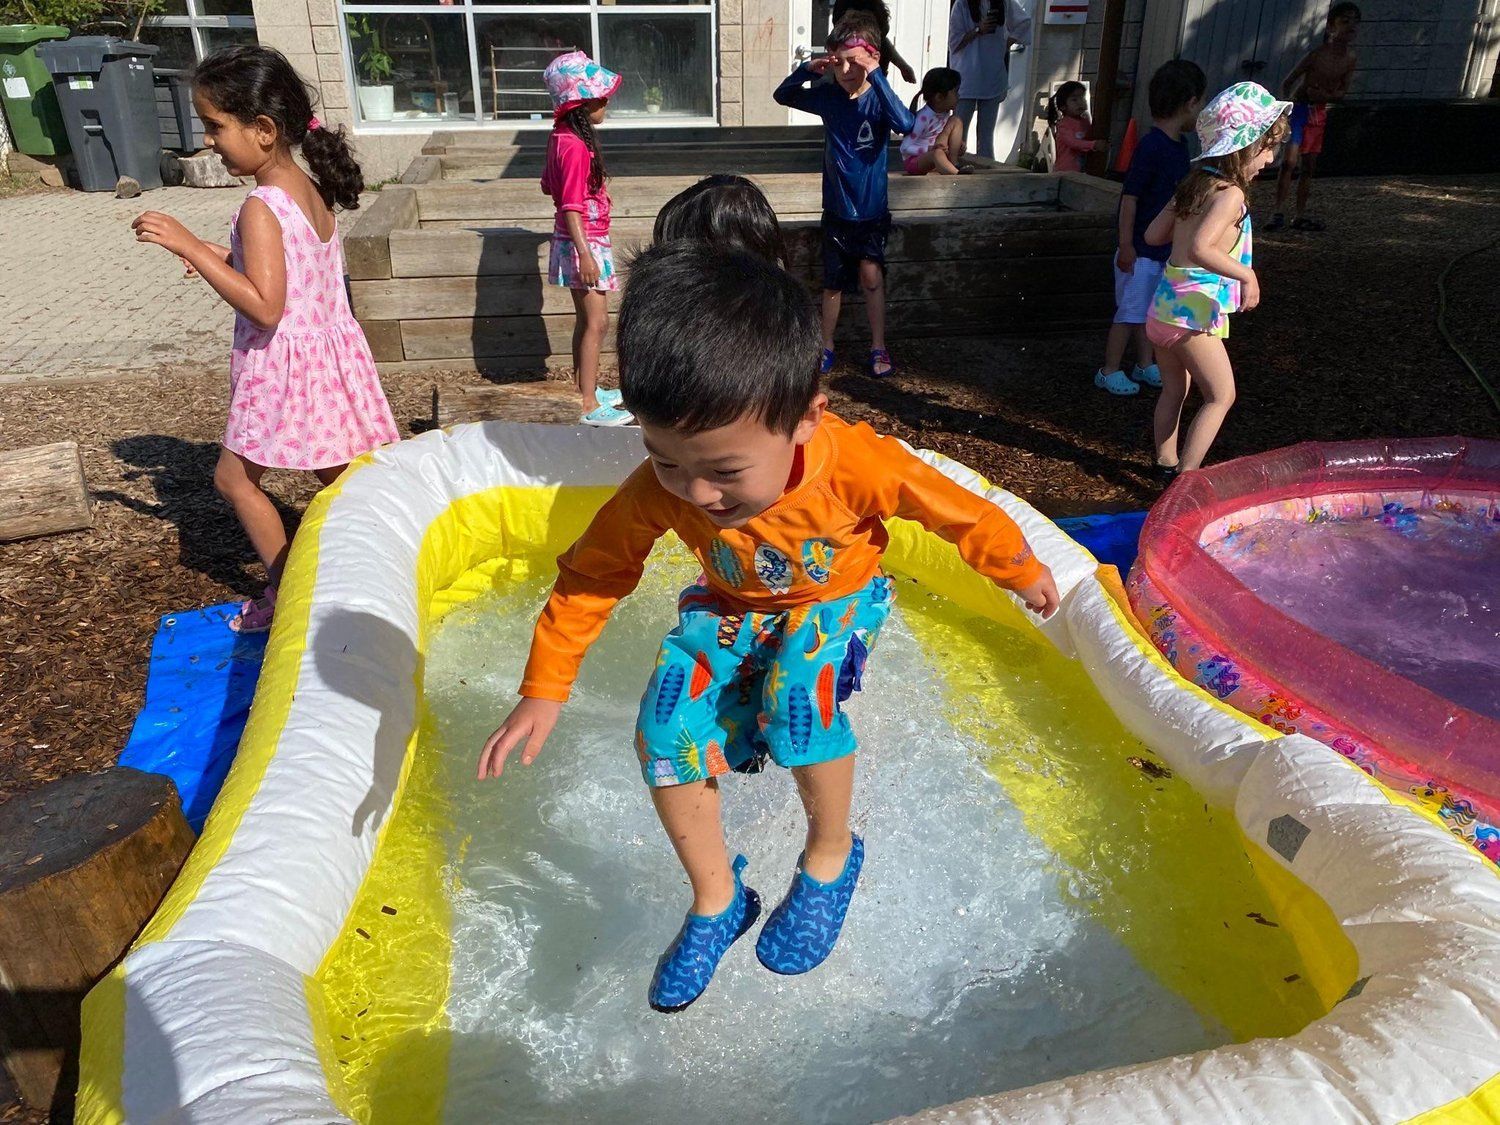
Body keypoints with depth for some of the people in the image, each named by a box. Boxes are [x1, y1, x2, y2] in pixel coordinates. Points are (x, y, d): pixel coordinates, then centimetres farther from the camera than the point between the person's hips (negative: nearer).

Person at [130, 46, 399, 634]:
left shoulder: (261, 209, -22)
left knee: (234, 476, 9)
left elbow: (264, 307, -28)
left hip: (285, 365, -8)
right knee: (340, 475, 17)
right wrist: (220, 256, 14)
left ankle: (285, 590, 17)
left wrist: (190, 248, -25)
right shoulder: (313, 190, 5)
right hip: (330, 351, 8)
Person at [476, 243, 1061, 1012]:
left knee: (798, 698, -32)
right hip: (729, 607, 3)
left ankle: (831, 855, -1)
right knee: (665, 731, -15)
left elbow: (956, 510, -18)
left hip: (837, 597, -3)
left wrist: (1022, 571, -1)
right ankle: (716, 904, 9)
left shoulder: (856, 463, -36)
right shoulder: (659, 489, -28)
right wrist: (543, 691, -13)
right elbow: (591, 573, -14)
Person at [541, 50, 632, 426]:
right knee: (596, 322, -5)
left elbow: (549, 185, 20)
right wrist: (585, 255, -25)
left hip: (582, 240, 10)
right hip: (584, 242, -10)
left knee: (587, 319, 17)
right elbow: (572, 207, -23)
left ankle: (587, 388, 29)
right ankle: (589, 406, -1)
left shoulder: (561, 138, 8)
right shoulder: (576, 147, -21)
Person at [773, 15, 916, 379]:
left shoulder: (877, 98, -12)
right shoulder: (828, 95, -2)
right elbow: (782, 95, 8)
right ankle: (826, 346, 25)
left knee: (871, 276, -6)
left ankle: (878, 348, 9)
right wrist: (807, 69, -11)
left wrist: (875, 75, -34)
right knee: (833, 282, 11)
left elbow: (906, 123, -32)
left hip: (872, 210, -3)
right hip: (836, 209, 3)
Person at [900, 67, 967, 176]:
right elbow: (905, 147, -23)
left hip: (932, 154, 8)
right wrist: (930, 149, -31)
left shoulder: (946, 112, 1)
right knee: (937, 153, -40)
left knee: (956, 121, -1)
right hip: (913, 160, -8)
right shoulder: (923, 117, -23)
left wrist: (958, 144, -5)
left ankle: (954, 162, -11)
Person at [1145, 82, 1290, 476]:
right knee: (1221, 396, 2)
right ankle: (1186, 475, 0)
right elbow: (1199, 249, -31)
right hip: (1194, 311, -9)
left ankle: (1166, 462, 32)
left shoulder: (1195, 183, 8)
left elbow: (1153, 235, 12)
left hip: (1164, 303, 9)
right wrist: (1246, 275, -25)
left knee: (1174, 388, 22)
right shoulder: (1230, 194, -16)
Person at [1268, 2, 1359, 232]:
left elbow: (1342, 92, 4)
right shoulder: (1318, 53, -14)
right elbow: (1287, 83, -11)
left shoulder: (1350, 59, 0)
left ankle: (1301, 215, 14)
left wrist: (1324, 95, -16)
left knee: (1309, 166, 9)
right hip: (1298, 108, -6)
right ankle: (1278, 213, -18)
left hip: (1319, 113, 6)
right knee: (1290, 161, -20)